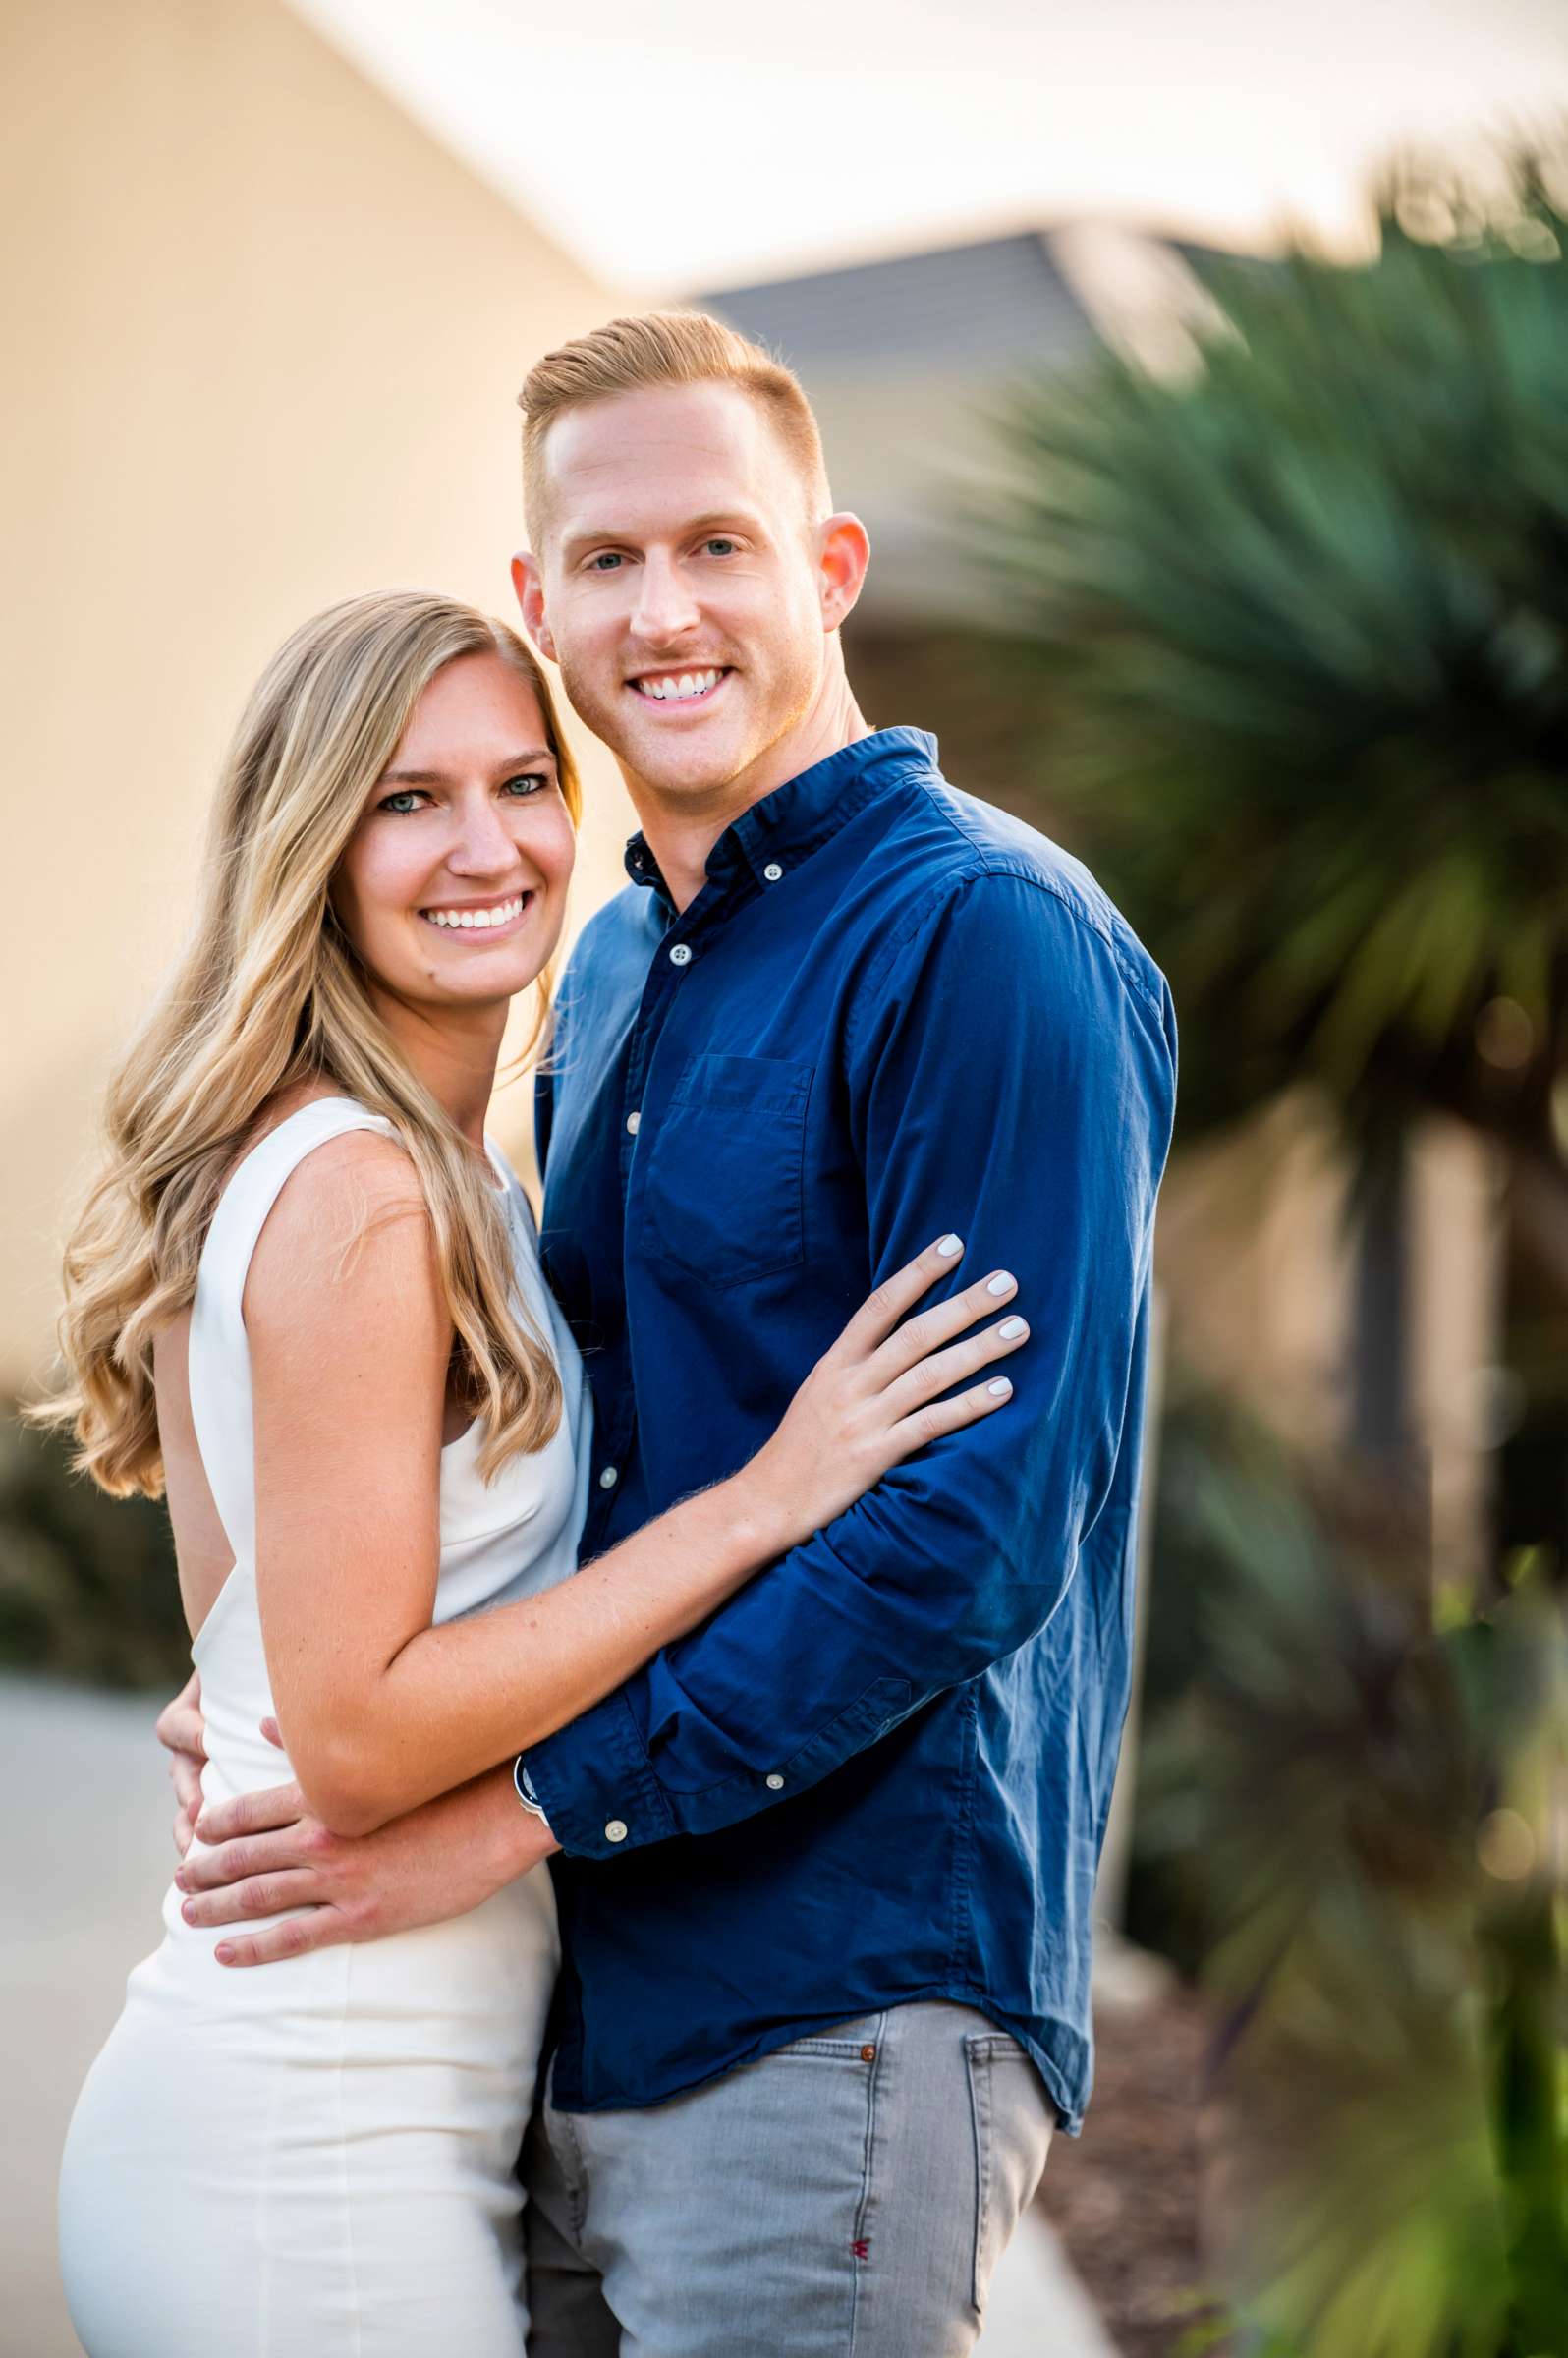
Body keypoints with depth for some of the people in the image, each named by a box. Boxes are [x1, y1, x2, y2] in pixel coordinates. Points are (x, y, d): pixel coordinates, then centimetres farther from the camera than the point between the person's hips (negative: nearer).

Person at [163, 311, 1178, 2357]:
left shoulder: (989, 937, -13)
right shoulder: (613, 963, 13)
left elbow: (978, 1522, -20)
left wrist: (526, 1800, -18)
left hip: (838, 2025, -8)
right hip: (570, 2021, 8)